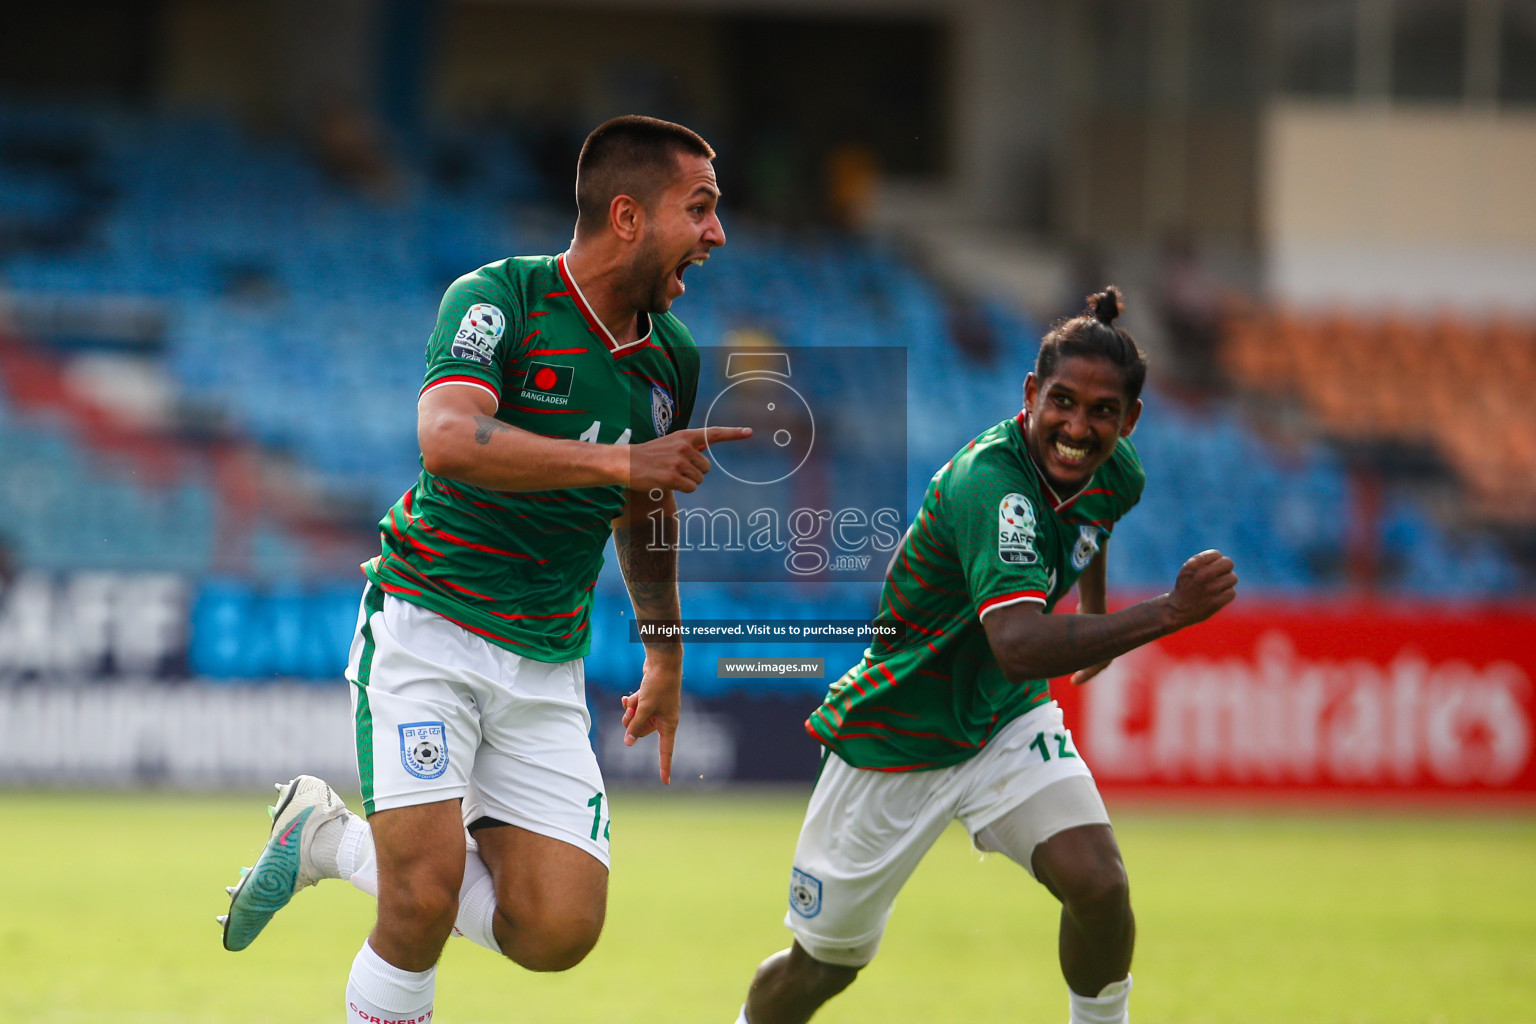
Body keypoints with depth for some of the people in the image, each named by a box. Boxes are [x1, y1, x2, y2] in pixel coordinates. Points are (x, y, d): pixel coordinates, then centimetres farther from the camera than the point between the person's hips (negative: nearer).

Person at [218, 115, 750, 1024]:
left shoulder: (673, 359, 7)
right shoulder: (498, 299, -13)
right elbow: (449, 437, -32)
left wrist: (665, 659, 31)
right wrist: (618, 460, -38)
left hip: (547, 668, 6)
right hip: (428, 631, -6)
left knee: (559, 932, -6)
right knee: (426, 897, -22)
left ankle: (334, 837, 16)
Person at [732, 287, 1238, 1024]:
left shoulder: (1115, 473, -10)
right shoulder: (989, 482, -35)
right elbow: (1020, 647, -48)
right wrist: (1167, 614, -52)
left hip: (1008, 720, 5)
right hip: (893, 738, -5)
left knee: (1098, 885, -22)